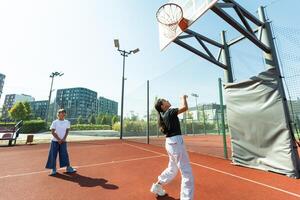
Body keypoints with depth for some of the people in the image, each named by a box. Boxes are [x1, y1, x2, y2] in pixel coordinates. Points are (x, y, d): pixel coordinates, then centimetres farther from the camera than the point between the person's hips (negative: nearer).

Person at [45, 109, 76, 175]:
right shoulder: (55, 122, -4)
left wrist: (63, 139, -9)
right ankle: (53, 169, 19)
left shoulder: (67, 122, 3)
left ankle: (68, 168, 9)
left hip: (63, 141, 2)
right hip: (55, 141, -1)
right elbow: (52, 132, -7)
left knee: (65, 154, 2)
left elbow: (67, 131, 3)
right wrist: (59, 139, -13)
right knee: (53, 154, 4)